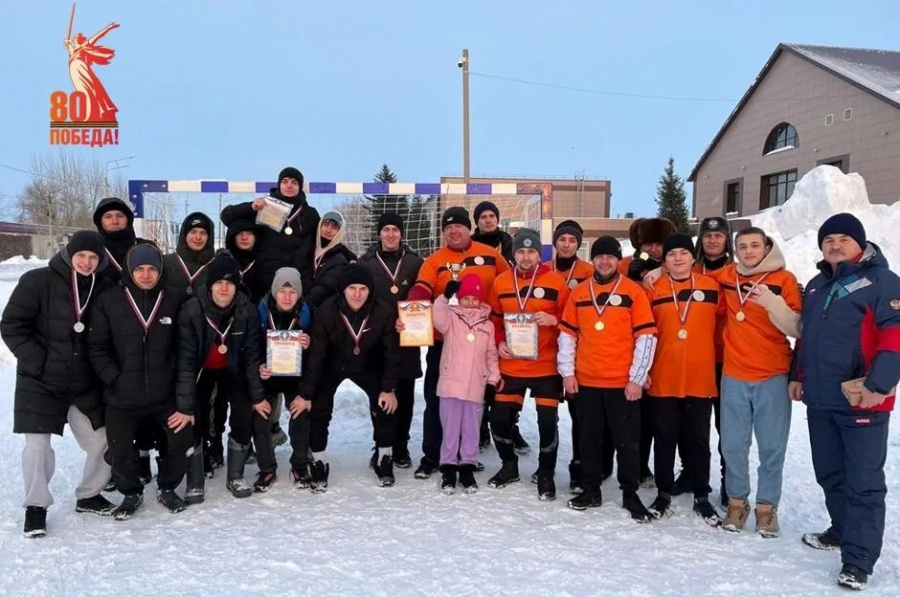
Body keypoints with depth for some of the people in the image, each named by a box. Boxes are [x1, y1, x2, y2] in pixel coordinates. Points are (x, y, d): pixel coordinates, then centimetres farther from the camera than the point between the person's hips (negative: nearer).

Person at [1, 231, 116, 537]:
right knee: (37, 444, -3)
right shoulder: (37, 281, -11)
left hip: (85, 383, 4)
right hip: (40, 381, -3)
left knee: (102, 441, 6)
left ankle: (88, 495, 28)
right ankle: (36, 506, 17)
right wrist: (37, 362, -14)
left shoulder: (104, 289, -2)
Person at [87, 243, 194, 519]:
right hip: (122, 396, 0)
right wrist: (114, 379, -10)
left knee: (183, 440, 5)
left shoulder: (175, 299, -3)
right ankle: (131, 493, 35)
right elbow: (96, 347, -1)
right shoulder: (108, 301, -4)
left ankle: (167, 487, 31)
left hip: (166, 393, 0)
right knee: (120, 451, 8)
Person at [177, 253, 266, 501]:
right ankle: (195, 482, 9)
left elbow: (252, 356, -13)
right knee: (194, 421, -10)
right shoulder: (192, 310, -29)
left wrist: (258, 396, -11)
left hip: (232, 370, 2)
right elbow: (185, 358, -28)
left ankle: (235, 476, 14)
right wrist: (184, 403, -31)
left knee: (246, 417, -7)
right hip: (200, 371, -2)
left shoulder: (247, 312, -22)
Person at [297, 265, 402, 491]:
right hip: (332, 367, -1)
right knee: (318, 412, -8)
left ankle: (385, 462, 13)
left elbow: (392, 352, -16)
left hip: (368, 367, 1)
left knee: (386, 408, -8)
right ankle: (319, 465, 12)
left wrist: (389, 389, -14)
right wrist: (305, 393, -19)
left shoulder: (384, 312, -28)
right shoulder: (326, 312, -30)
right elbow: (315, 354, -23)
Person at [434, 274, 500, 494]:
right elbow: (437, 317, -21)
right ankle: (448, 468, 14)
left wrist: (493, 377, 6)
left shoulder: (487, 325, 9)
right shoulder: (451, 318, 1)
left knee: (471, 430, 9)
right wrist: (445, 296, -30)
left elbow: (491, 354, 13)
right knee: (450, 429, 4)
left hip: (476, 387, 3)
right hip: (451, 384, -3)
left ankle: (467, 468, 20)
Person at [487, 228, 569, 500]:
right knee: (500, 419, 7)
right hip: (511, 367, 3)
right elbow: (494, 320, 13)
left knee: (548, 422, 0)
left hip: (546, 367, -3)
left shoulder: (556, 282, -6)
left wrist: (553, 320, -20)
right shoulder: (501, 282, 3)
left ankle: (545, 473, 22)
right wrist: (499, 343, -3)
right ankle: (509, 466, 31)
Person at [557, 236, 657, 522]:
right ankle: (591, 490, 26)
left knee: (627, 441, 6)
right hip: (586, 381, 3)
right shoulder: (579, 292, 6)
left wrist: (637, 378, -9)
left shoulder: (634, 291, -4)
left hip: (623, 383, -3)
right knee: (589, 439, 12)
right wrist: (567, 372, 2)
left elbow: (646, 337, -6)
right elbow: (567, 334, 9)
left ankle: (630, 494, 19)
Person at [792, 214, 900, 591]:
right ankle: (843, 530, 37)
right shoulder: (817, 286, 16)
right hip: (820, 400, 8)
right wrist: (797, 374, 19)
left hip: (862, 401, -8)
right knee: (829, 474, 18)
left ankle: (858, 560, 2)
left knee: (863, 482, -2)